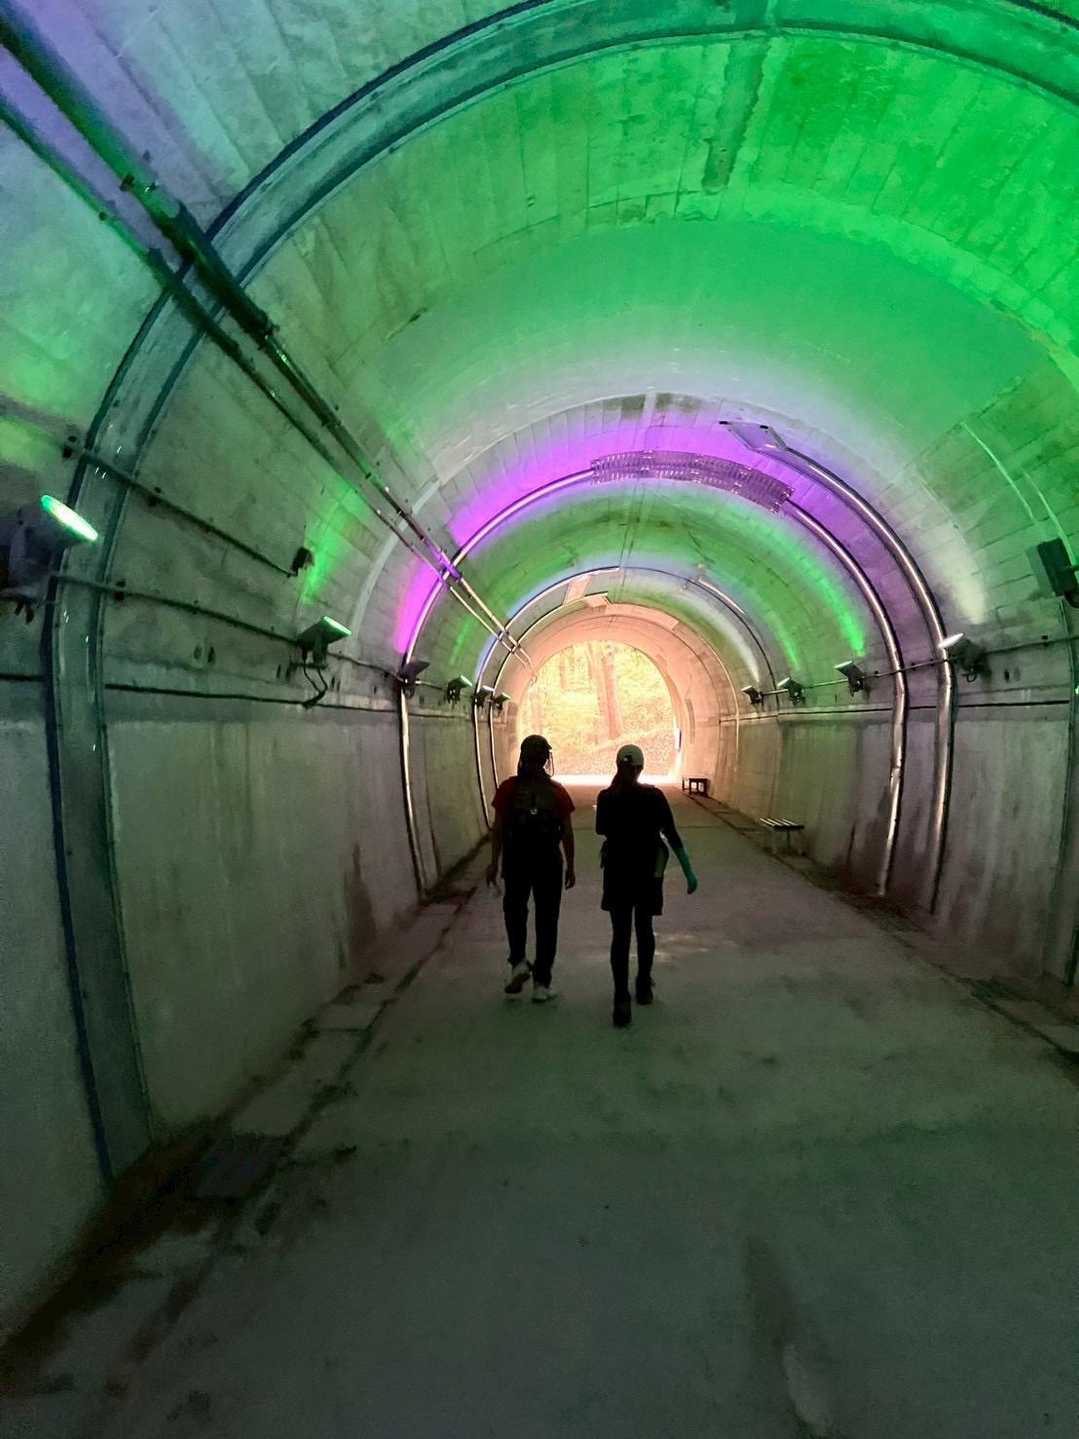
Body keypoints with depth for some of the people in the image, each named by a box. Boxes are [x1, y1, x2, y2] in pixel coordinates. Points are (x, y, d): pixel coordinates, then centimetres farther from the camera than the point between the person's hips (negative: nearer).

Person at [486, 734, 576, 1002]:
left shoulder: (508, 788, -4)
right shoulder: (557, 791, -2)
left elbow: (498, 828, -6)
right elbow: (567, 832, 0)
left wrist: (494, 862, -1)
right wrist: (570, 866, 8)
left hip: (515, 860, 0)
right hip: (549, 862, 0)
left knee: (514, 911, 22)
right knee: (546, 920, 8)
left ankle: (518, 962, 4)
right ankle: (541, 983, 10)